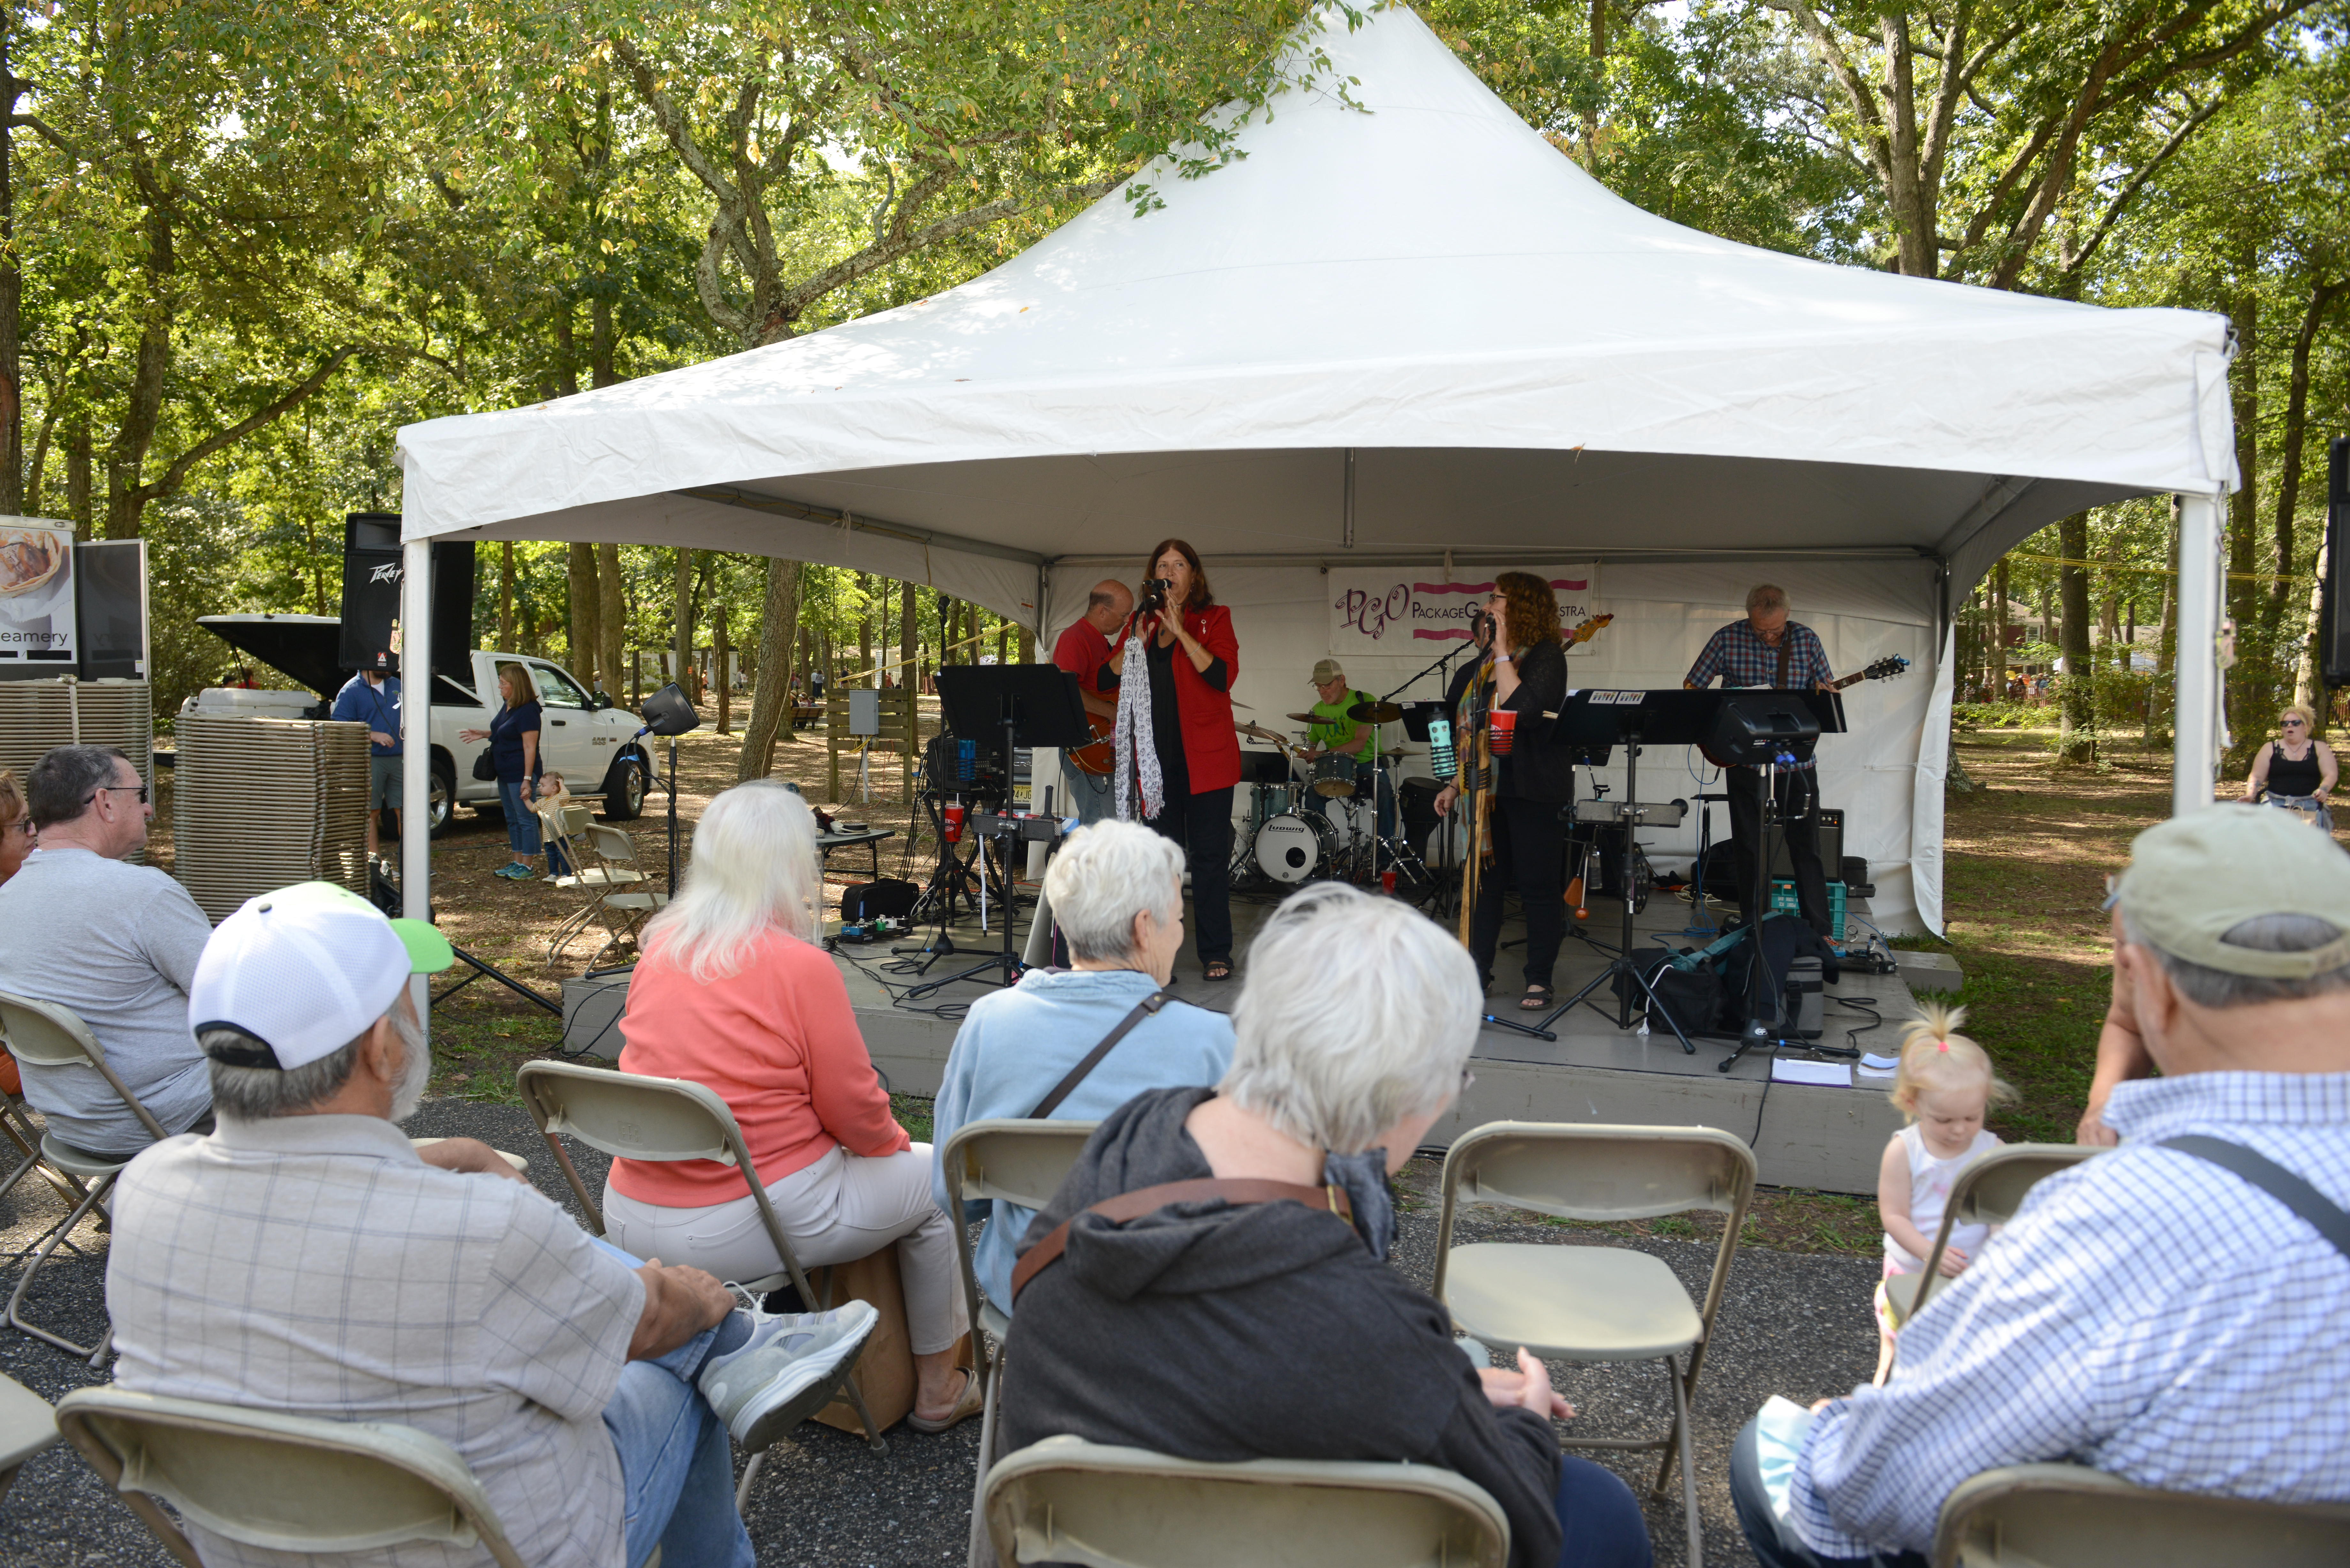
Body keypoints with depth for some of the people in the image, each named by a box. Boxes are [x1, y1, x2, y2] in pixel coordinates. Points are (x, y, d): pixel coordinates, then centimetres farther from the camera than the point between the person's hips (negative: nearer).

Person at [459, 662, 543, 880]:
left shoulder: (527, 711, -18)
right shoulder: (507, 706, 11)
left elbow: (530, 747, -21)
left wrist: (527, 779, -23)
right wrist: (482, 735, 11)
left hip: (520, 774, -10)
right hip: (505, 773, 10)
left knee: (526, 818, -3)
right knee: (512, 819, 15)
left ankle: (527, 866, 1)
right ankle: (517, 862, 23)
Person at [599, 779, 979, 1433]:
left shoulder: (659, 949, 2)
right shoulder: (800, 966, -18)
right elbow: (856, 1112, -11)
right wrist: (892, 1141, 11)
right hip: (744, 1231, -7)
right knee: (932, 1178, 15)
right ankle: (938, 1390, 26)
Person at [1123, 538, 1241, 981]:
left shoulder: (1213, 619, 3)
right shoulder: (1144, 623, 15)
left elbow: (1223, 675, -13)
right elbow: (1124, 682, 11)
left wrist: (1180, 630, -15)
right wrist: (1139, 640, -4)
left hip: (1206, 754, -3)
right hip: (1159, 754, 4)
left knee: (1210, 853, -1)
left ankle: (1216, 953, 6)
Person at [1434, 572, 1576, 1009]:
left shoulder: (1547, 656, -9)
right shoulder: (1489, 663, 16)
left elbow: (1520, 711, -26)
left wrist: (1503, 655, -18)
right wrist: (1456, 783, 16)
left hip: (1535, 790, -8)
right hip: (1491, 787, 8)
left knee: (1538, 886, -2)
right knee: (1484, 880, 8)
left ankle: (1540, 980, 6)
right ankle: (1477, 971, 14)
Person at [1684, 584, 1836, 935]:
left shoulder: (1807, 640, 0)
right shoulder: (1727, 639, -5)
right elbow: (1691, 687, 1)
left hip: (1796, 759, 1)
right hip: (1744, 759, 0)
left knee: (1806, 847, 4)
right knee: (1749, 849, 6)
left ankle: (1818, 930, 12)